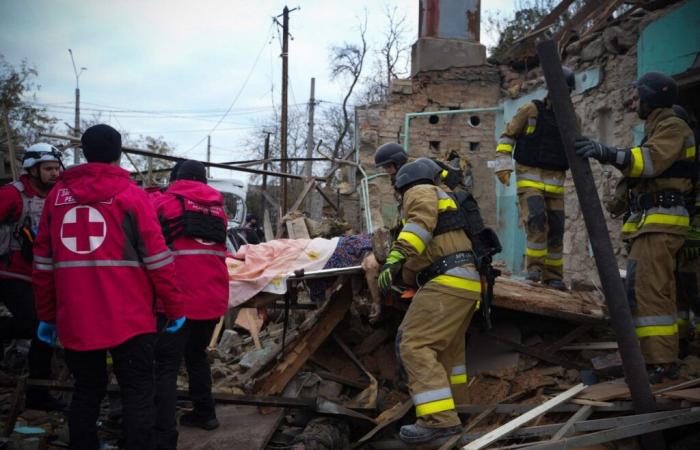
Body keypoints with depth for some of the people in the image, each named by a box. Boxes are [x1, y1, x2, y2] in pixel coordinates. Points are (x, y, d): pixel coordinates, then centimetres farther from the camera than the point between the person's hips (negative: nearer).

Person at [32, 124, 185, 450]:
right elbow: (156, 258, -7)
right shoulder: (131, 194, -4)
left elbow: (43, 262, 10)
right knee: (137, 392, 6)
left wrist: (46, 315, 16)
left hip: (74, 318, 4)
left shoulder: (57, 195, 8)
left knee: (86, 390, 17)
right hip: (127, 317, -4)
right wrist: (174, 308, 0)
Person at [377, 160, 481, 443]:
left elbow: (422, 221, -21)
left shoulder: (420, 192, 2)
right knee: (448, 345, 26)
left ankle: (440, 418, -24)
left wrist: (396, 257, -33)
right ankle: (455, 401, 41)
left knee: (415, 345, -16)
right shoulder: (442, 197, 30)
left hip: (449, 282, -10)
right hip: (468, 281, 10)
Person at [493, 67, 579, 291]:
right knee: (536, 220, -23)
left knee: (556, 229, 3)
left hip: (555, 182, 4)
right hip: (529, 178, -4)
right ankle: (535, 267, -13)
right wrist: (503, 163, -8)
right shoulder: (530, 110, 0)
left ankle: (553, 276, 13)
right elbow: (507, 136, 3)